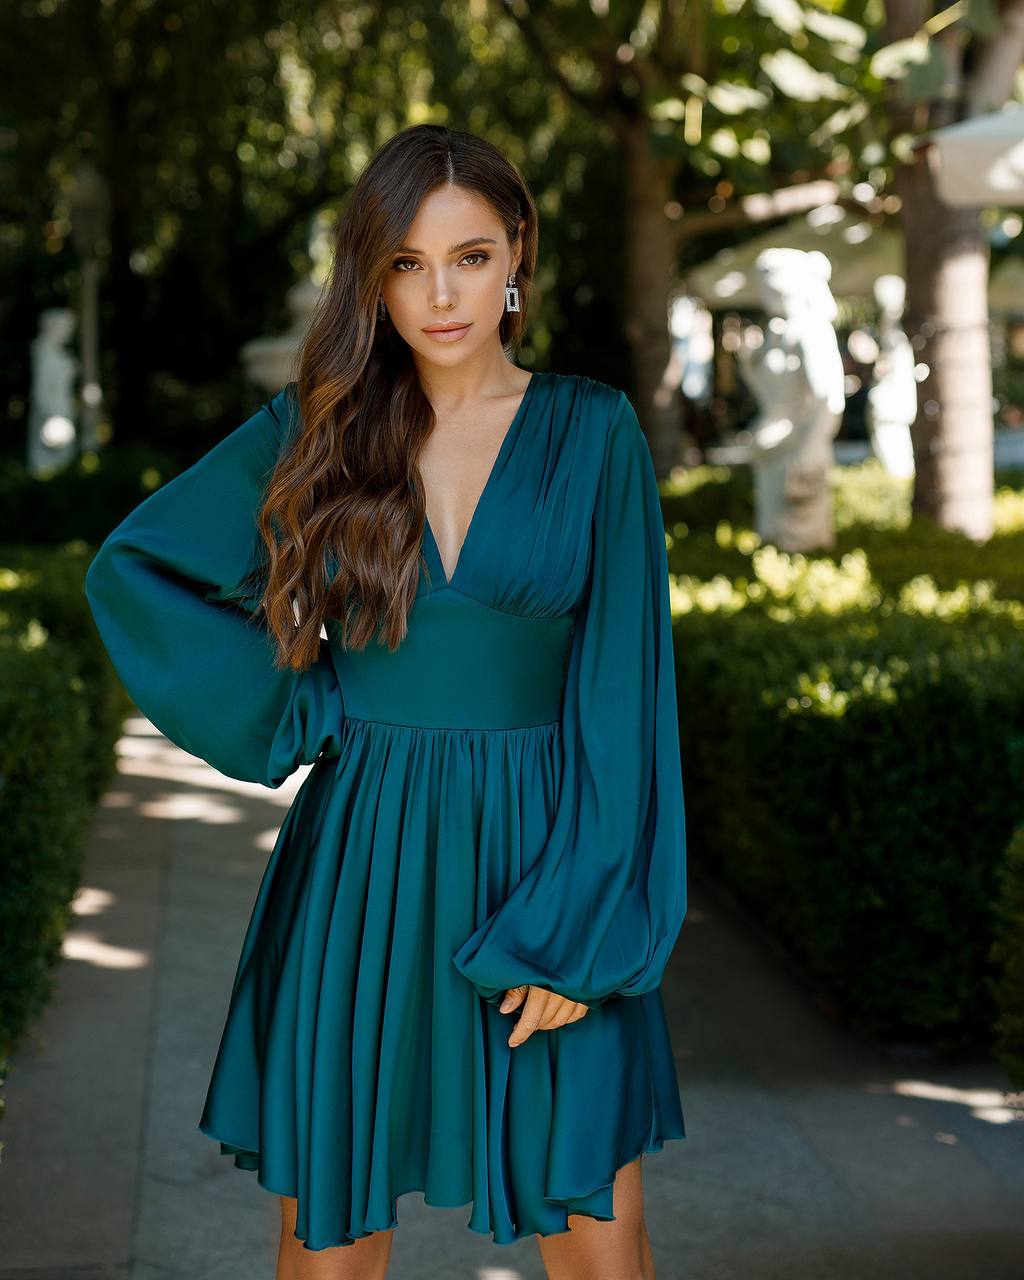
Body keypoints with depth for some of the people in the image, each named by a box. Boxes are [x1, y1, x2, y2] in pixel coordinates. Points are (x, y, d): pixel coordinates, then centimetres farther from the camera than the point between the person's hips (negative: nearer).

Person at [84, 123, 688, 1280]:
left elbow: (621, 685, -4)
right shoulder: (315, 429, 3)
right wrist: (288, 708, 1)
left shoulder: (594, 433, -1)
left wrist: (579, 930, -10)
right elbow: (130, 569, 12)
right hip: (358, 867, 1)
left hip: (540, 853, -1)